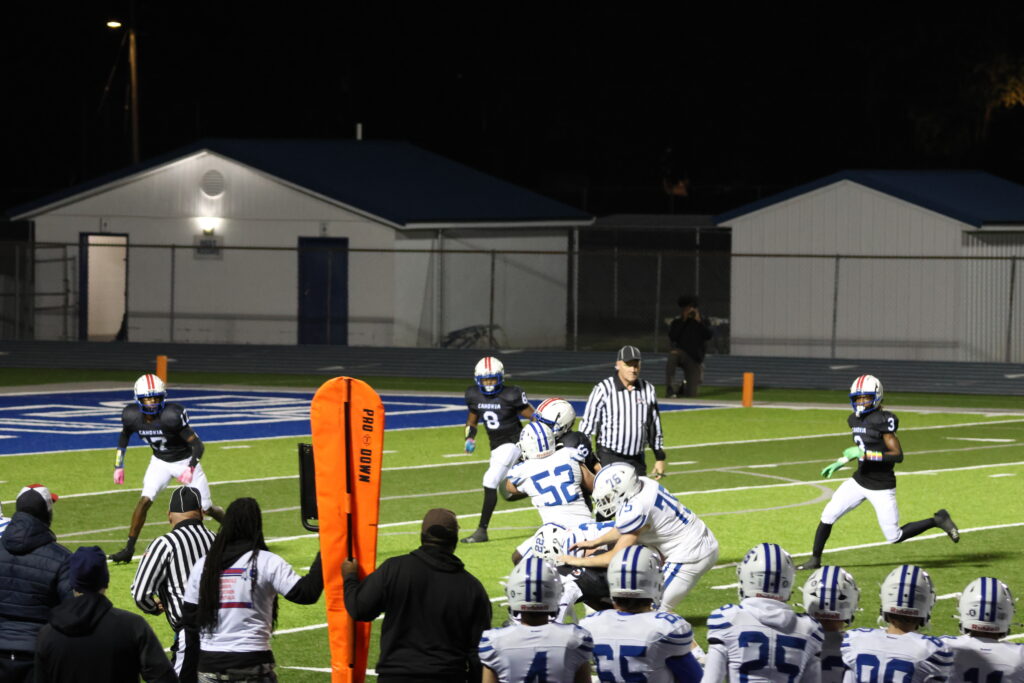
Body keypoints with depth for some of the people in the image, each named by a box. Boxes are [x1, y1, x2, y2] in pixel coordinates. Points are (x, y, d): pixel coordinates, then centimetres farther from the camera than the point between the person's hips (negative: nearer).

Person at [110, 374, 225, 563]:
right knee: (145, 500, -15)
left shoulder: (171, 416, -32)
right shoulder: (133, 416, -17)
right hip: (160, 462, 3)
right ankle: (129, 549, -8)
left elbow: (197, 444, -29)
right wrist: (118, 466, 4)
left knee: (206, 507, 2)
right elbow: (124, 438, 7)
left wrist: (191, 468, -43)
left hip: (185, 461, -3)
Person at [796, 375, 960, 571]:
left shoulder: (882, 421, -20)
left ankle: (937, 520, 16)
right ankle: (815, 560, 13)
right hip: (859, 481, 7)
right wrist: (841, 462, 14)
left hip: (881, 487, -7)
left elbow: (898, 455, -23)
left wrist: (865, 454, -29)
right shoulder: (855, 419, 5)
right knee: (827, 516, -1)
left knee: (894, 537, -1)